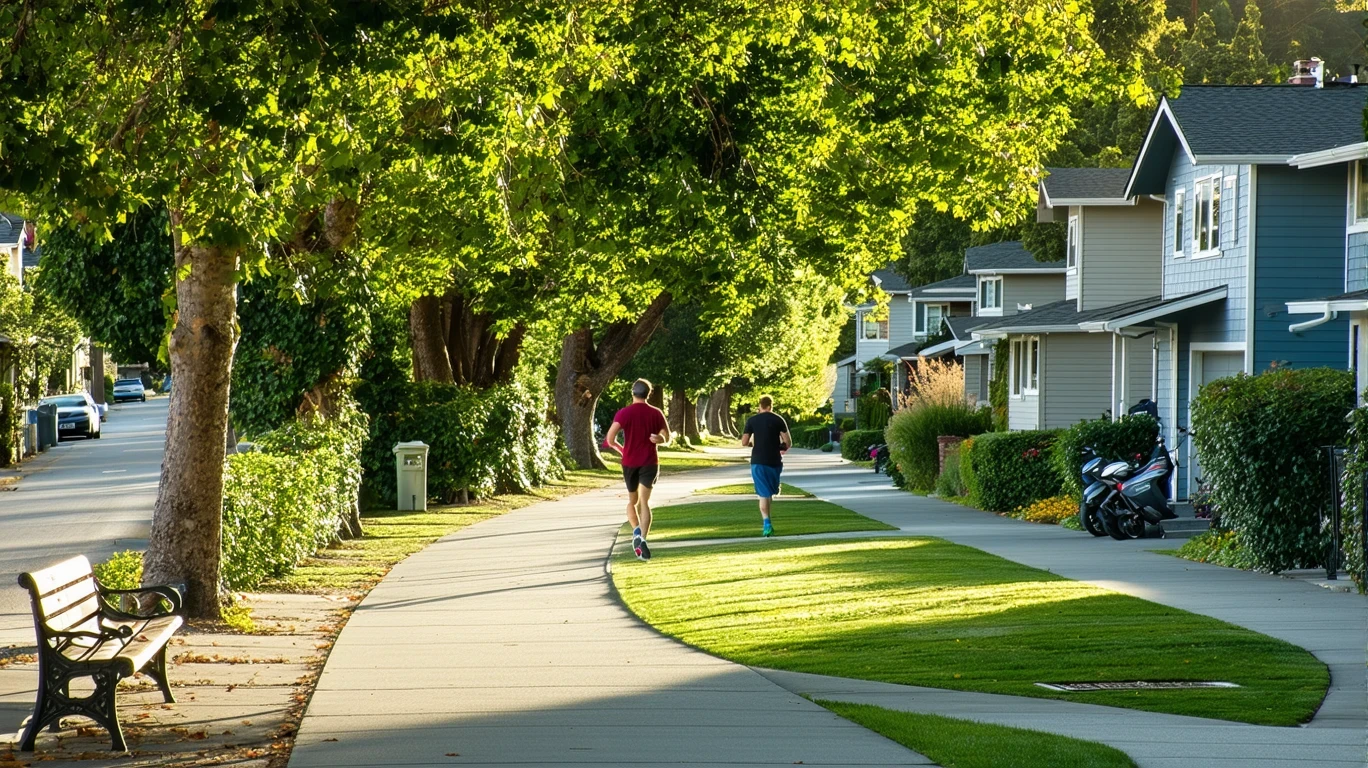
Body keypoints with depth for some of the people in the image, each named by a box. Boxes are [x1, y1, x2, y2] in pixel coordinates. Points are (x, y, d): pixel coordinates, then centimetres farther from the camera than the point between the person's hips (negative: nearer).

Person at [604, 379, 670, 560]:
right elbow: (667, 438, 11)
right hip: (650, 462, 0)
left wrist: (620, 449, 4)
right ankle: (643, 539, -22)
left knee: (632, 501, 17)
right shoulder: (656, 413, 1)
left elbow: (610, 439, -13)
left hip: (630, 462, 0)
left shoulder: (624, 413, -7)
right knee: (644, 501, -5)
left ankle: (636, 531, -8)